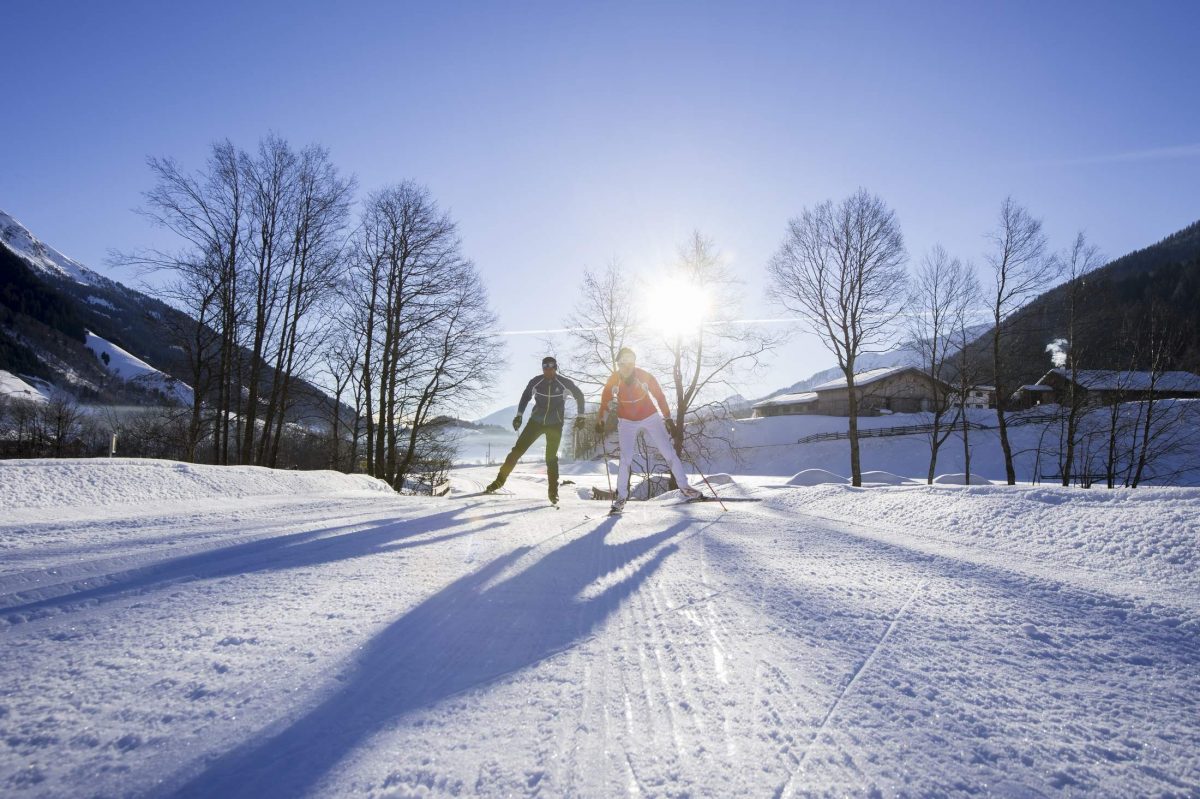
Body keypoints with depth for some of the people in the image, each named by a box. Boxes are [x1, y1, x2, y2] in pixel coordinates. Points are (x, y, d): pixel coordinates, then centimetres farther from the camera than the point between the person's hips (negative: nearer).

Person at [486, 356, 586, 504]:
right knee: (517, 449, -4)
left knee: (551, 457, -3)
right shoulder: (536, 382, -6)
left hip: (555, 425, -2)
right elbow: (525, 397, 11)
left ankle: (553, 492, 10)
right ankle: (500, 480, 5)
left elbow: (579, 395, 5)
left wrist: (580, 416, 4)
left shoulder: (564, 383, -10)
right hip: (536, 421, 2)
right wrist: (519, 415, 7)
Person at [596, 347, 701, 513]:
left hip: (650, 418, 0)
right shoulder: (613, 380, -15)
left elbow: (659, 396, -7)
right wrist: (600, 420, 6)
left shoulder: (645, 376, -18)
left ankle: (684, 486, 13)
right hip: (627, 422, 0)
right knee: (626, 460, -9)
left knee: (669, 452, -1)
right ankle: (621, 496, 4)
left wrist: (667, 417, -5)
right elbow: (605, 400, 2)